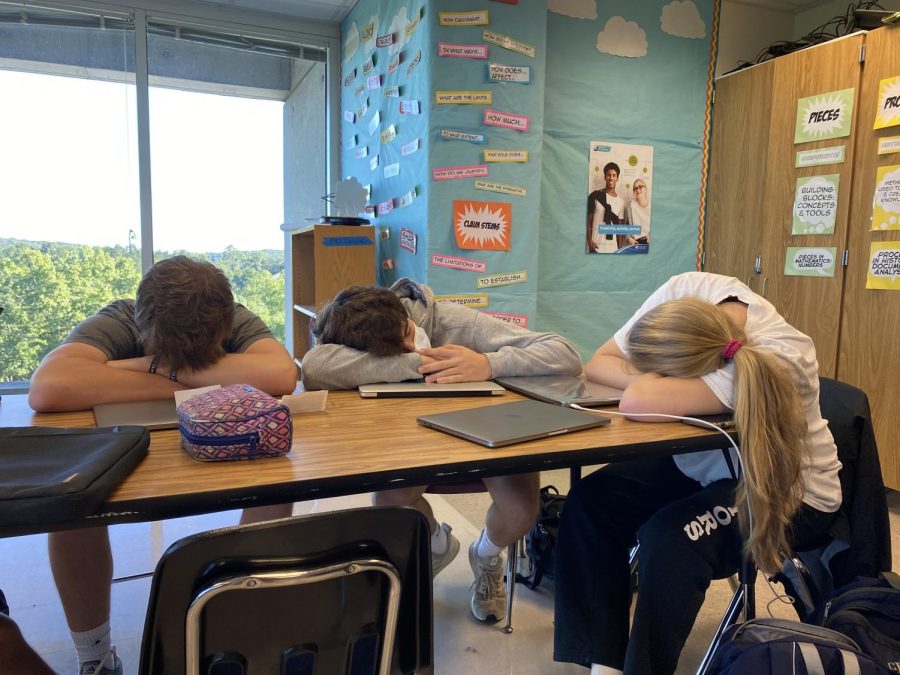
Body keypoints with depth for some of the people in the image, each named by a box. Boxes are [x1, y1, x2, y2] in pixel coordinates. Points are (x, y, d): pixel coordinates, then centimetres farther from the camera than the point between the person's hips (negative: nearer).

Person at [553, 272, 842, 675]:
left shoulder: (776, 363, -39)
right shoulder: (686, 292, -22)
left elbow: (637, 402, -47)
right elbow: (599, 364, -13)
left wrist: (650, 377, -27)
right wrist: (663, 380, -29)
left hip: (784, 489, -6)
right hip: (703, 461, 6)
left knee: (669, 539, -32)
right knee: (590, 502, -14)